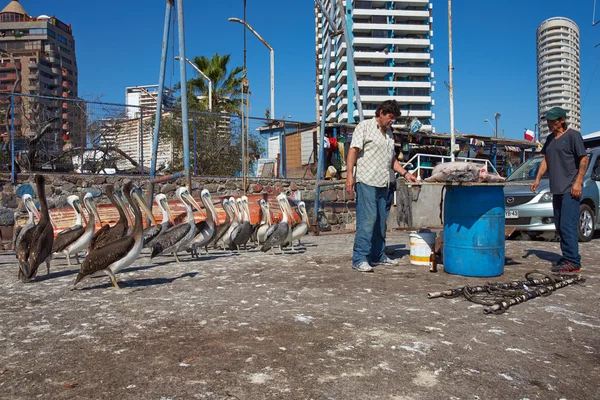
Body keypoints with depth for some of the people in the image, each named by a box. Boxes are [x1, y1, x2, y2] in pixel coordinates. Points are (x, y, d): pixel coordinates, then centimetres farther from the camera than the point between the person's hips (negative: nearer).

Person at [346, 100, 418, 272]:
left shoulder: (389, 133, 23)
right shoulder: (365, 126, 1)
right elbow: (353, 150, -8)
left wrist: (405, 173, 16)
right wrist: (349, 175, -18)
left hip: (383, 184, 8)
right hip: (367, 182, -8)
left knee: (380, 221, 10)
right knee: (367, 219, -13)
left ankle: (377, 255, 21)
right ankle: (359, 259, -10)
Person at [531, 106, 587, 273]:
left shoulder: (573, 136, -6)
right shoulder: (550, 139, 17)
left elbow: (584, 159, -9)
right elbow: (546, 160, 21)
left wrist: (578, 182, -16)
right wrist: (538, 179, 11)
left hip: (570, 189, -8)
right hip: (556, 189, 8)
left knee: (568, 225, -11)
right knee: (560, 226, 11)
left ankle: (572, 262, -8)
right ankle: (567, 258, 20)